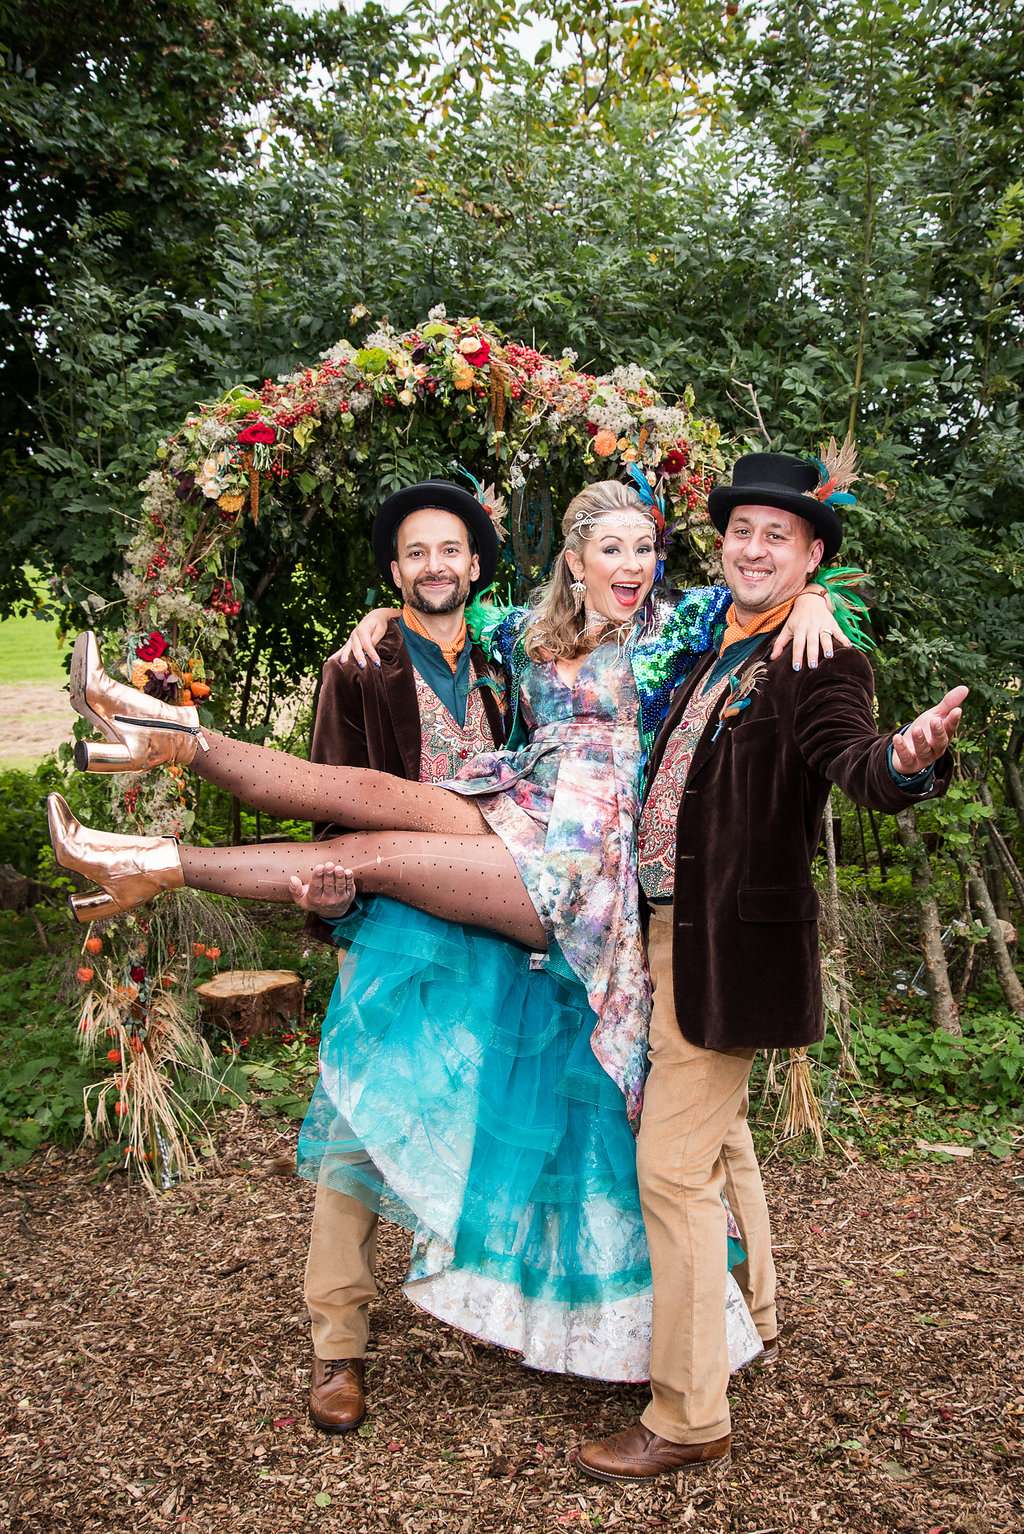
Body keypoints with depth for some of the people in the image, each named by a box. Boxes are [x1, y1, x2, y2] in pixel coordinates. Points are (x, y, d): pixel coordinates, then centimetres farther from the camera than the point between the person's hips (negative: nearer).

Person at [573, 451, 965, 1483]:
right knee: (719, 1135, 24)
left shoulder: (820, 659, -13)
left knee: (673, 1165, -7)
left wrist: (905, 759, -52)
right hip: (671, 932, 9)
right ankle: (751, 1318, 46)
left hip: (730, 944, -9)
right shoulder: (712, 651, 11)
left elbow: (848, 759, -32)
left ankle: (689, 1416, 7)